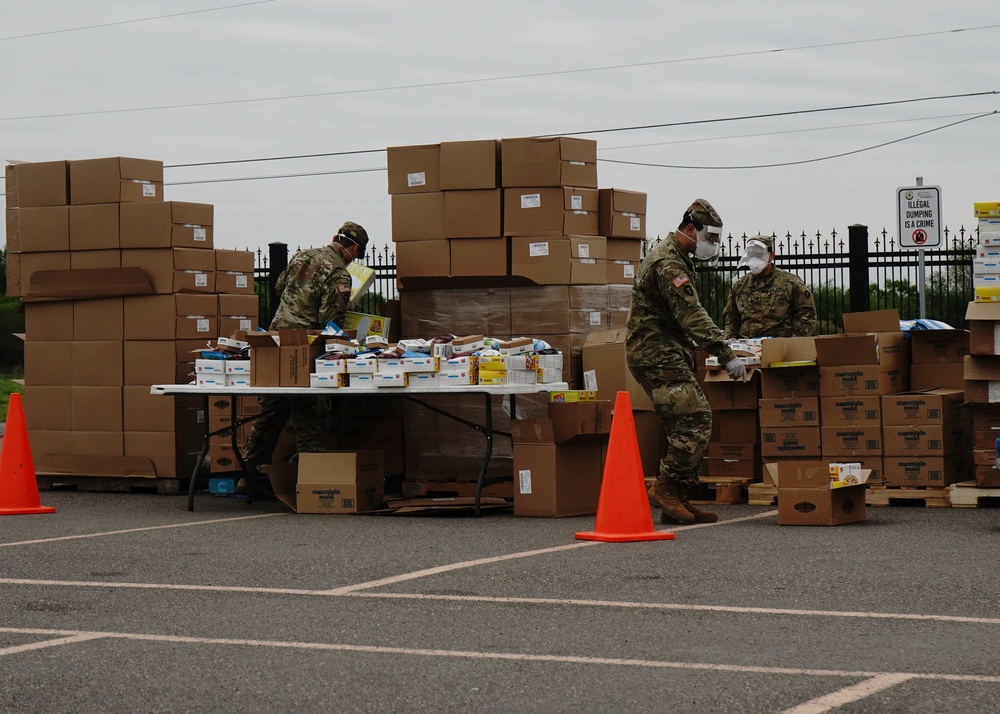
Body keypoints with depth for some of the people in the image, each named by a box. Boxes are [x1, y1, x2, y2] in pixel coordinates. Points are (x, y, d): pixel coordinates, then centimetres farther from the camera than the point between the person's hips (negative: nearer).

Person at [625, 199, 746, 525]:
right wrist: (727, 355, -26)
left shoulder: (674, 258, 20)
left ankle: (676, 501, 9)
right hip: (658, 355, -11)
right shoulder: (667, 263, -15)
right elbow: (692, 316, -24)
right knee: (695, 419, -17)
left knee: (686, 425, 8)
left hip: (667, 355, 11)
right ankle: (667, 487, -12)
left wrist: (722, 350, 23)